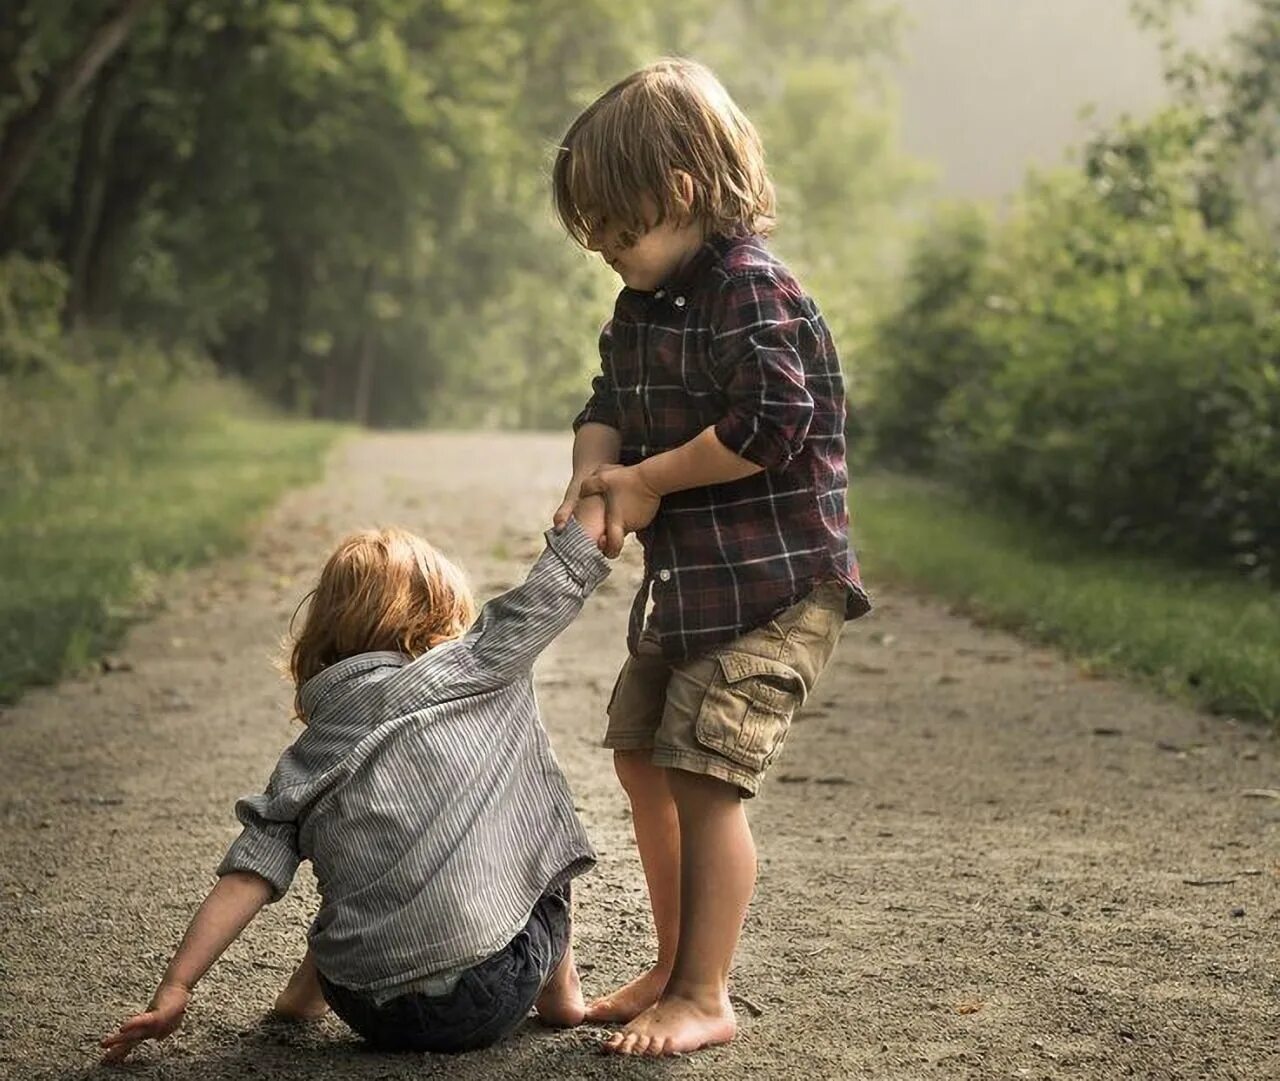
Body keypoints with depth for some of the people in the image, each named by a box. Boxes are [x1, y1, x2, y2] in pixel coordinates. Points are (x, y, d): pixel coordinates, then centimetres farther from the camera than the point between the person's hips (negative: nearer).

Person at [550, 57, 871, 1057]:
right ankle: (675, 970, 30)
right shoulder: (644, 304, 11)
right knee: (643, 762, 16)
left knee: (705, 778, -13)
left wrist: (649, 480, -16)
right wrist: (593, 472, -7)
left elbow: (770, 426, -26)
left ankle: (704, 1000, 0)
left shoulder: (754, 293, -18)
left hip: (772, 586, -10)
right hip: (685, 586, 10)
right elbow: (611, 403, 16)